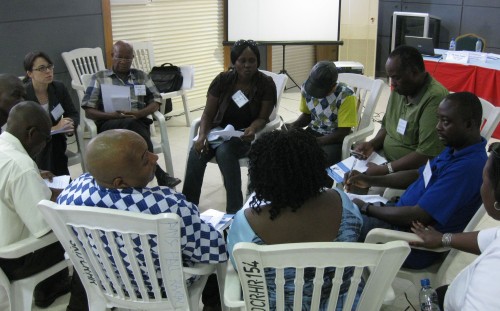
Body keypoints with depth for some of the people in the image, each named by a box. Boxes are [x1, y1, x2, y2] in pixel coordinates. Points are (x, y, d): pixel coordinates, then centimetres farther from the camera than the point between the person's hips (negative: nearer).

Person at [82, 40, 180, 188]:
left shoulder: (142, 76, 19)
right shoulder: (99, 77, 12)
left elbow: (155, 103, 11)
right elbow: (89, 111, 4)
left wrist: (139, 113, -12)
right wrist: (112, 115, -16)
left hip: (138, 122, 2)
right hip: (109, 124, -2)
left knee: (133, 126, -38)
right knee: (131, 124, -38)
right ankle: (159, 175, -38)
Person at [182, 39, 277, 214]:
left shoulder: (266, 84, -8)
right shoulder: (222, 80, -3)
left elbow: (262, 118, -6)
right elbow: (208, 113, -2)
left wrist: (252, 130, -30)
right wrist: (202, 135, -22)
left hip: (247, 134, -3)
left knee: (224, 151, -36)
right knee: (196, 152, -28)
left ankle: (235, 210, -30)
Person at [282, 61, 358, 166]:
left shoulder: (346, 95, -23)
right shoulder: (306, 88, -8)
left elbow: (343, 132, -20)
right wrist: (293, 125, -9)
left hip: (336, 138, -5)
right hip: (313, 132, 5)